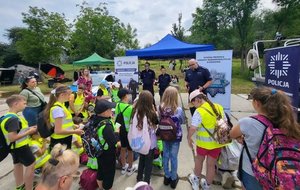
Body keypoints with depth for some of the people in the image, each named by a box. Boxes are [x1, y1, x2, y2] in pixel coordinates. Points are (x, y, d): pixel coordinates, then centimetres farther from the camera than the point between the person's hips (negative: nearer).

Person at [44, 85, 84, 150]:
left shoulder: (60, 105, 6)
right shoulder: (57, 108, -23)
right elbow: (58, 131, -26)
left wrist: (73, 125, 10)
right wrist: (75, 131, -18)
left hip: (64, 140, 9)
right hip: (60, 142, -9)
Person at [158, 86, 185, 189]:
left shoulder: (161, 108, -16)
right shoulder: (179, 110, -23)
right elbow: (182, 121, -5)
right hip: (175, 136, -2)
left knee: (165, 155, 19)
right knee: (174, 157, 14)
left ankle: (167, 176, 37)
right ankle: (173, 178, 33)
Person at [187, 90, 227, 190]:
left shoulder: (200, 111, -22)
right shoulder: (219, 107, -1)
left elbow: (192, 128, -26)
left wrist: (189, 138, -9)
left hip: (204, 142, -5)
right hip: (217, 142, 5)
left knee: (199, 159, 22)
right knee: (211, 164, 18)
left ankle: (195, 179, 45)